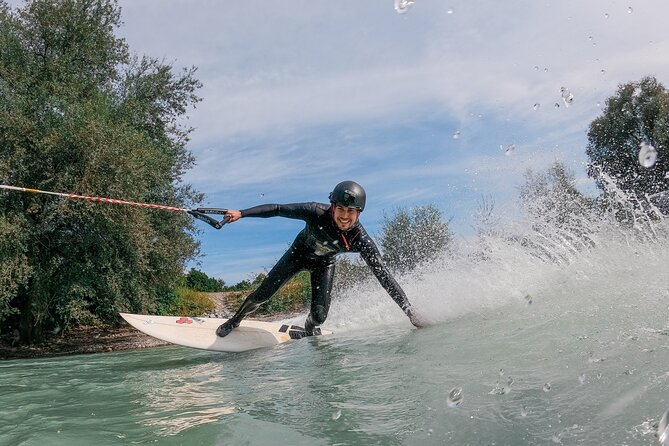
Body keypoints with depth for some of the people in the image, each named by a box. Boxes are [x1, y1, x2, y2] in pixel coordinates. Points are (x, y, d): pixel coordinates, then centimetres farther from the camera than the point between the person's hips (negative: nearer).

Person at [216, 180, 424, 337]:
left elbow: (383, 274, -32)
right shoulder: (317, 213, -38)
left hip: (324, 264, 0)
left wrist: (409, 310, -34)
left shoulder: (361, 241, -35)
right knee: (262, 295, -1)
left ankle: (310, 328, 30)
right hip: (299, 253, 0)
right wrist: (241, 213, -31)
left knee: (319, 315, -12)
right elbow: (278, 209, -27)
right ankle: (234, 321, 31)